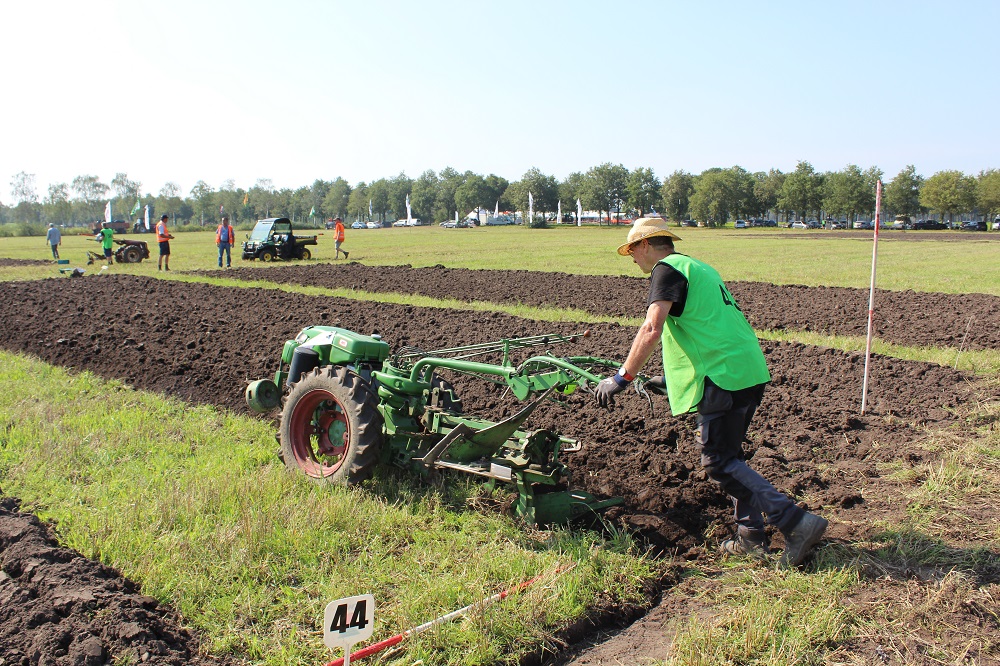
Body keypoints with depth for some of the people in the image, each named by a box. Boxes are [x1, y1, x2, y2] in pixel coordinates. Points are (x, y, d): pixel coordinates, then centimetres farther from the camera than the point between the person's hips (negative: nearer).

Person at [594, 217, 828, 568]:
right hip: (749, 369, 10)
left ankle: (796, 521, -8)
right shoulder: (698, 267, 24)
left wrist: (622, 378, -18)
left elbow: (651, 331, -21)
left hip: (724, 376, -10)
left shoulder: (667, 269, -6)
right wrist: (671, 378, 32)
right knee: (728, 454, 18)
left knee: (719, 461, -3)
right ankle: (752, 536, 22)